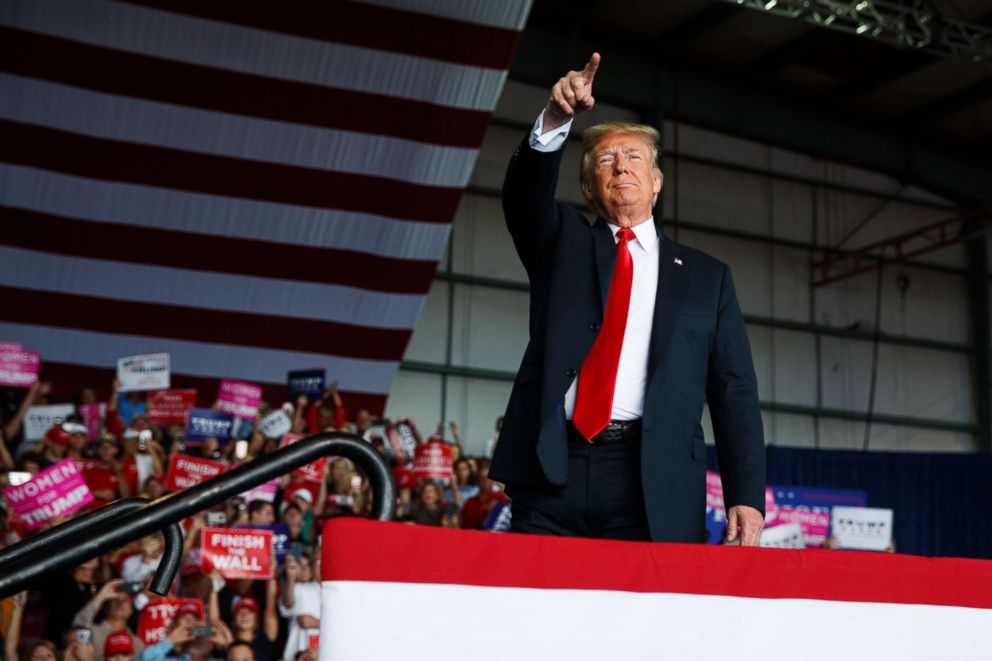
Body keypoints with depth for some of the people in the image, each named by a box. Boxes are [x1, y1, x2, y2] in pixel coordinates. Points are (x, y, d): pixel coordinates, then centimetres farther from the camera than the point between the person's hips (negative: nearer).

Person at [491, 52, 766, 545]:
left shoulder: (706, 277, 16)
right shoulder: (562, 243, 18)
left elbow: (734, 393, 9)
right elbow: (525, 193, -4)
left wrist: (746, 497, -2)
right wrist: (556, 120, -22)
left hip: (652, 488, 0)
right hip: (551, 469, 0)